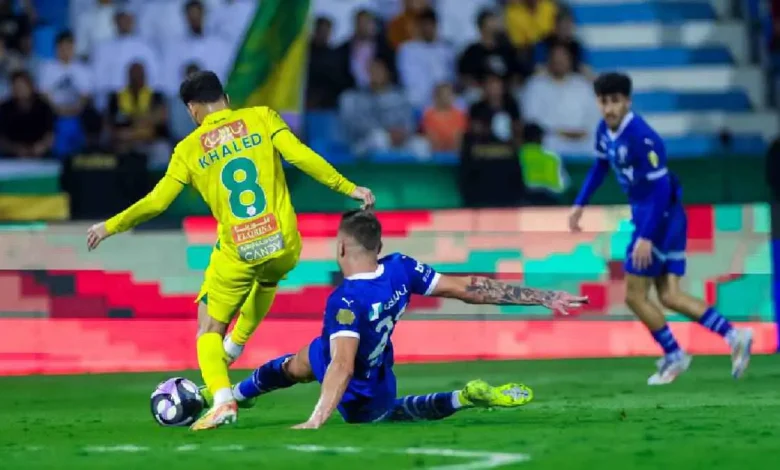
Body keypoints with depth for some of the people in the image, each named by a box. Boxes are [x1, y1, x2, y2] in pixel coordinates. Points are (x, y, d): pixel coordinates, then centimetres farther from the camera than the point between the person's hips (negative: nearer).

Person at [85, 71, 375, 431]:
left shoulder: (189, 149, 2)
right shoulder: (262, 118, 3)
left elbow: (156, 202, 1)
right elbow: (301, 156, -8)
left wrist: (110, 227, 14)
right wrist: (349, 188, -3)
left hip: (238, 253, -2)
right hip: (283, 244, 2)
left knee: (209, 330, 10)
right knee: (266, 280, 39)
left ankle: (222, 399, -14)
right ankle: (236, 345, 45)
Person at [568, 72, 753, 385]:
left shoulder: (641, 137, -25)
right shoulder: (605, 130, 3)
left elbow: (661, 188, -25)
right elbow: (600, 167, 23)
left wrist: (646, 237, -26)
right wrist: (580, 204, 19)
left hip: (660, 216, -9)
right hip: (646, 214, 9)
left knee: (635, 295, -1)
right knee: (669, 297, 5)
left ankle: (674, 356, 13)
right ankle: (733, 337, 4)